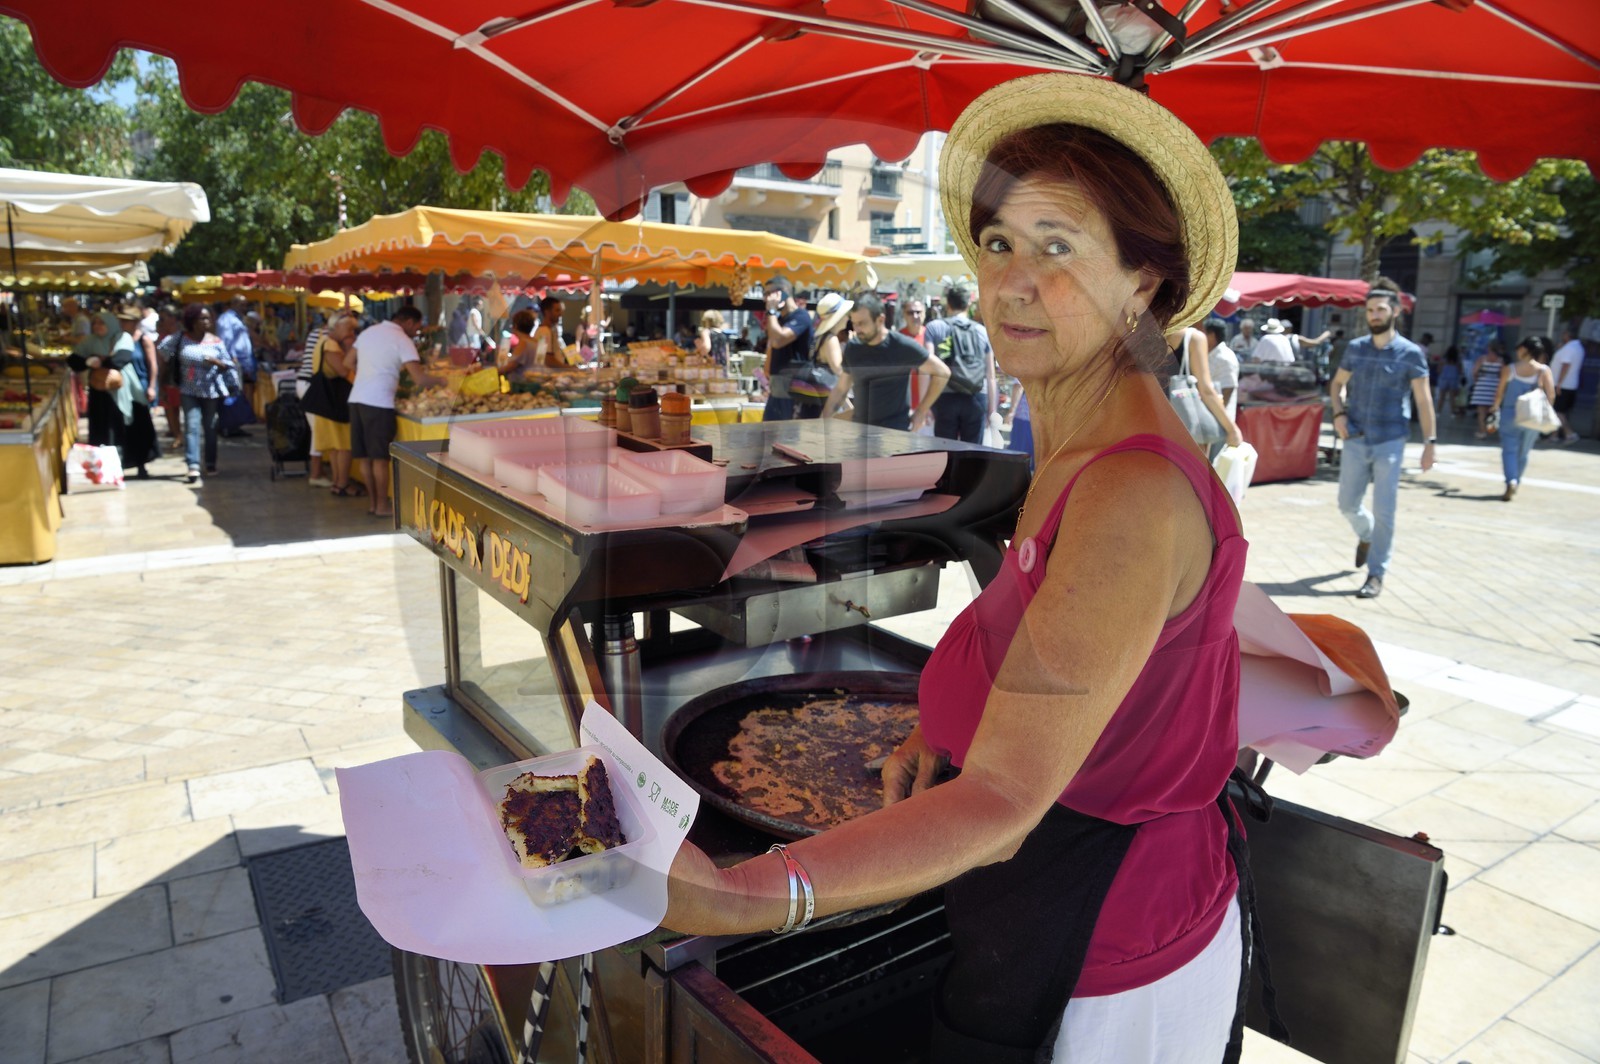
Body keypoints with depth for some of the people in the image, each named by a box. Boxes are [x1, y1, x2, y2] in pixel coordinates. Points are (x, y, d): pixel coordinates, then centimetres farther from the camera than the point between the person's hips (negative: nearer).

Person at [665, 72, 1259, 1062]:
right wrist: (943, 725, -4)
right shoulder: (1074, 455, 0)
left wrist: (742, 898, -46)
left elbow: (1001, 805, -35)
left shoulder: (1136, 494, -31)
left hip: (1105, 976, -8)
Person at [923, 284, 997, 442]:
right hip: (976, 399, 2)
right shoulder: (982, 331, 12)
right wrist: (992, 408, 16)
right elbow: (990, 375, 12)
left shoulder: (934, 328, 5)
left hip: (946, 398, -2)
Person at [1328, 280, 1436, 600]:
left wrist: (1429, 442, -8)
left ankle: (1376, 575, 9)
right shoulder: (1355, 348, 5)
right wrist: (1339, 412, -1)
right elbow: (1337, 383, 17)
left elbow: (1424, 400, -3)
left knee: (1383, 512, -1)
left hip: (1390, 443, -3)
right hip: (1355, 441, 3)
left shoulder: (1410, 353, -4)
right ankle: (1366, 535, 44)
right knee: (1348, 504, 11)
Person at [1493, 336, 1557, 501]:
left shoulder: (1510, 369, -6)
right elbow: (1551, 395, -9)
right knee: (1523, 453, 15)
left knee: (1509, 450, -1)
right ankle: (1515, 486, 23)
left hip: (1510, 415, -2)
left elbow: (1499, 392, 0)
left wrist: (1496, 407, 16)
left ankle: (1511, 482, -22)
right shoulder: (1544, 371, -4)